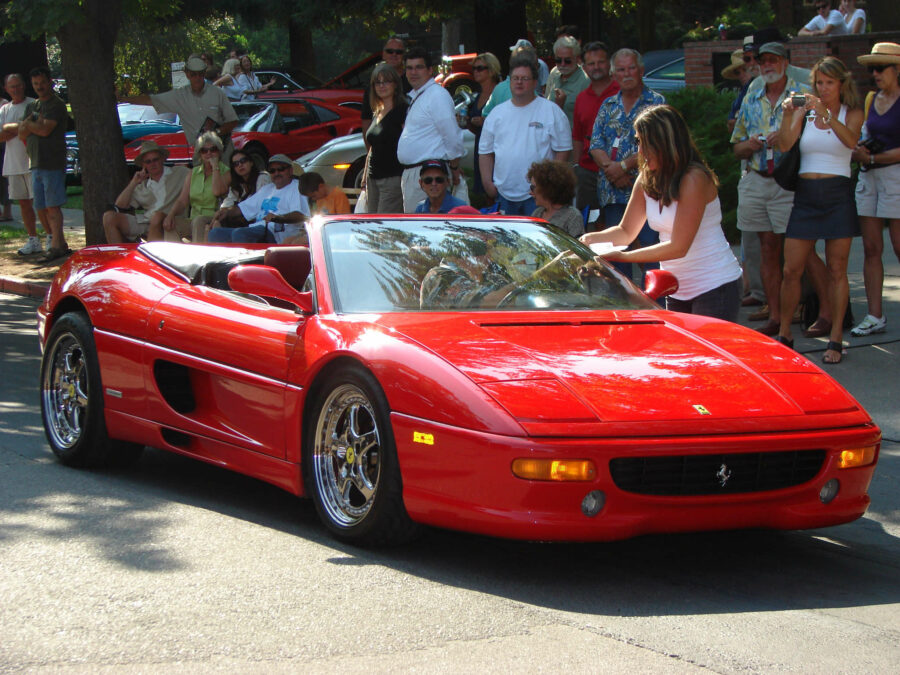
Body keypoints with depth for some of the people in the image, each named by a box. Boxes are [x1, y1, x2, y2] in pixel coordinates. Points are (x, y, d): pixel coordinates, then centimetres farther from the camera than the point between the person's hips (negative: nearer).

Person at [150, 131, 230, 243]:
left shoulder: (225, 172, 3)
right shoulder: (193, 173, 18)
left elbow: (218, 192, -18)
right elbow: (182, 200, 9)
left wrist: (215, 167, -8)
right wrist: (170, 215, -11)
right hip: (193, 221, 5)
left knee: (198, 221, -36)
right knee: (169, 224, -21)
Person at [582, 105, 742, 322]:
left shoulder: (694, 179, -19)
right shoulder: (647, 179, 4)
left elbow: (678, 247, -22)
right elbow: (626, 231, 14)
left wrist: (622, 256, -23)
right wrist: (593, 239, -7)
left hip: (715, 287, -7)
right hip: (678, 291, 7)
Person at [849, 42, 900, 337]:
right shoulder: (872, 99, 14)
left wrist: (872, 158, -12)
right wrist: (859, 150, 4)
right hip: (868, 177, 7)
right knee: (871, 248, 3)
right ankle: (875, 316, 6)